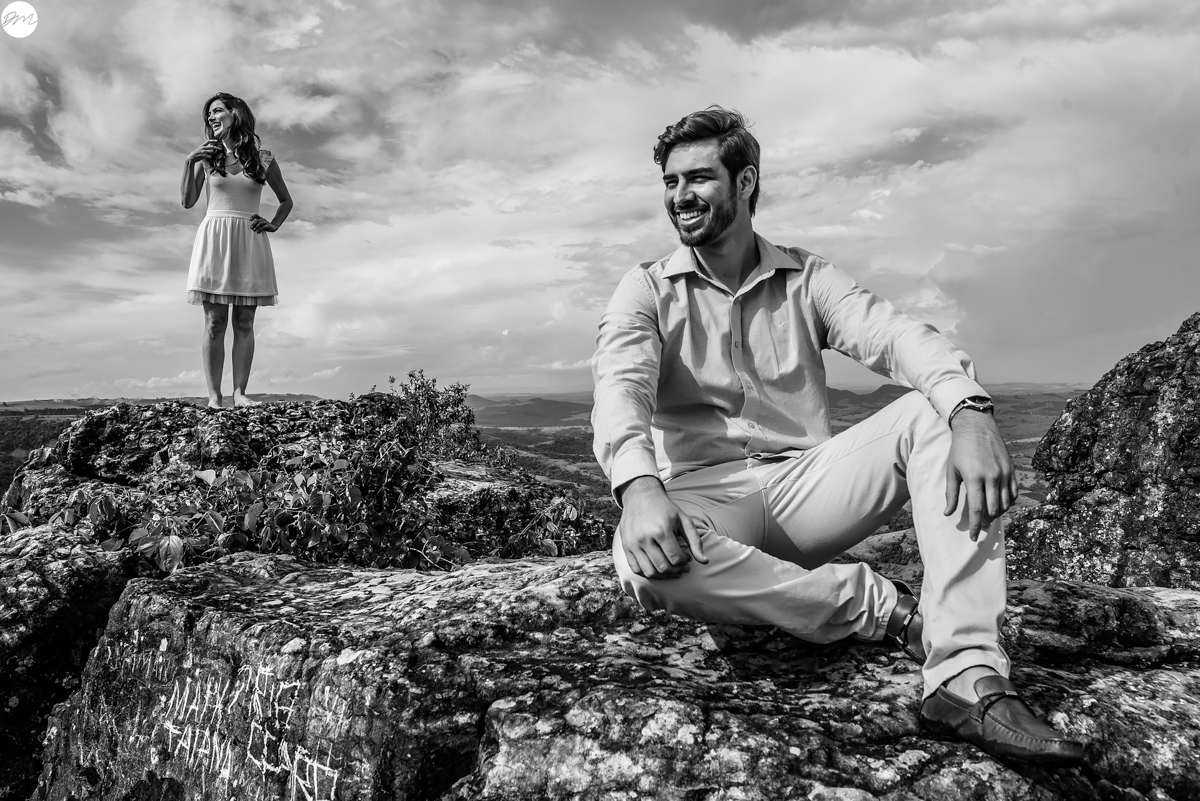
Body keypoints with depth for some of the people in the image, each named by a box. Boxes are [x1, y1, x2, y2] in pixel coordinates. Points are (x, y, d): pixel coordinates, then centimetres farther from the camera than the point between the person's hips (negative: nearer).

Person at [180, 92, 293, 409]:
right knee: (214, 321, -5)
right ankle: (214, 395, -6)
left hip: (249, 242, 0)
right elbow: (188, 202, 6)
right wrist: (190, 163, -4)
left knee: (244, 322, -2)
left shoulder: (263, 158, 9)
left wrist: (274, 225, 3)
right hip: (213, 238, 0)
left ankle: (239, 392, -2)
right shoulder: (206, 156, 10)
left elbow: (286, 200, 19)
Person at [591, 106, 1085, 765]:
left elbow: (895, 337, -8)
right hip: (707, 497, -2)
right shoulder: (647, 290, 4)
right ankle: (885, 609, -20)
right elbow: (620, 383, -15)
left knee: (938, 413, -20)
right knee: (647, 561, -36)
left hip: (805, 486, 2)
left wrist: (971, 412, -30)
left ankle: (968, 680, -29)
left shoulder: (805, 279, 9)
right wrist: (638, 484, -37)